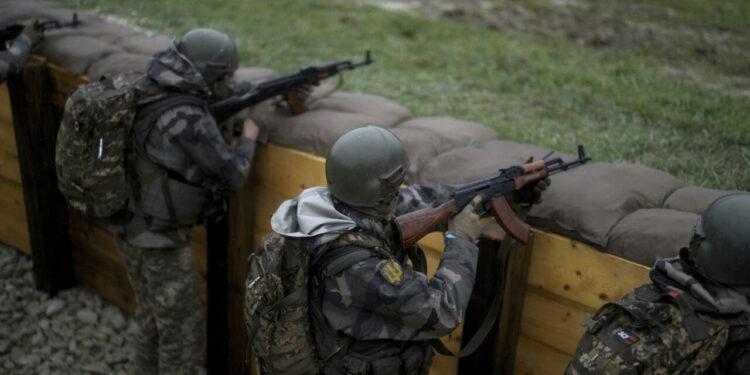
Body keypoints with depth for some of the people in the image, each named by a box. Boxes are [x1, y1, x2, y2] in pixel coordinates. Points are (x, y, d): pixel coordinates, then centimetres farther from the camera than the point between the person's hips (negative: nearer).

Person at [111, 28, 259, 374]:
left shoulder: (147, 94, 1)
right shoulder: (188, 119, -27)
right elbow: (231, 177, -20)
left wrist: (224, 147, 7)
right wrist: (247, 140, -2)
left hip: (131, 229, 9)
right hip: (160, 241, -9)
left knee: (152, 317, 27)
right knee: (183, 335, 7)